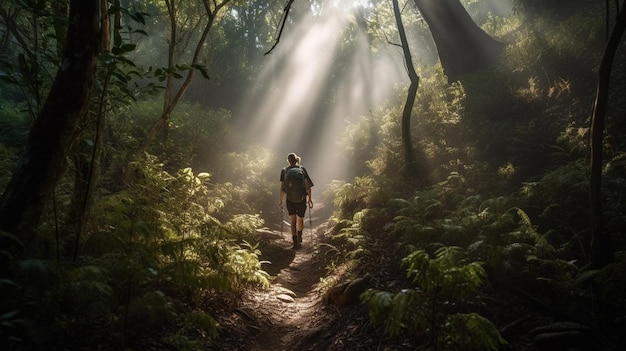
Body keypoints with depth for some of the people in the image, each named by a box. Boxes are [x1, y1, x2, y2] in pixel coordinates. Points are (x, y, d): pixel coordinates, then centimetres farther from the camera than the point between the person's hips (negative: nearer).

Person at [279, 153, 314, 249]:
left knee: (292, 221, 7)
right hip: (301, 199, 1)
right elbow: (308, 186, -5)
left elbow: (282, 188, -4)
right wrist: (309, 198, 2)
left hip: (290, 200, -1)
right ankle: (299, 237, 39)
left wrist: (280, 200, 4)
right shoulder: (302, 169, -2)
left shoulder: (284, 171, -3)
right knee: (300, 220, 20)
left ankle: (295, 242, -1)